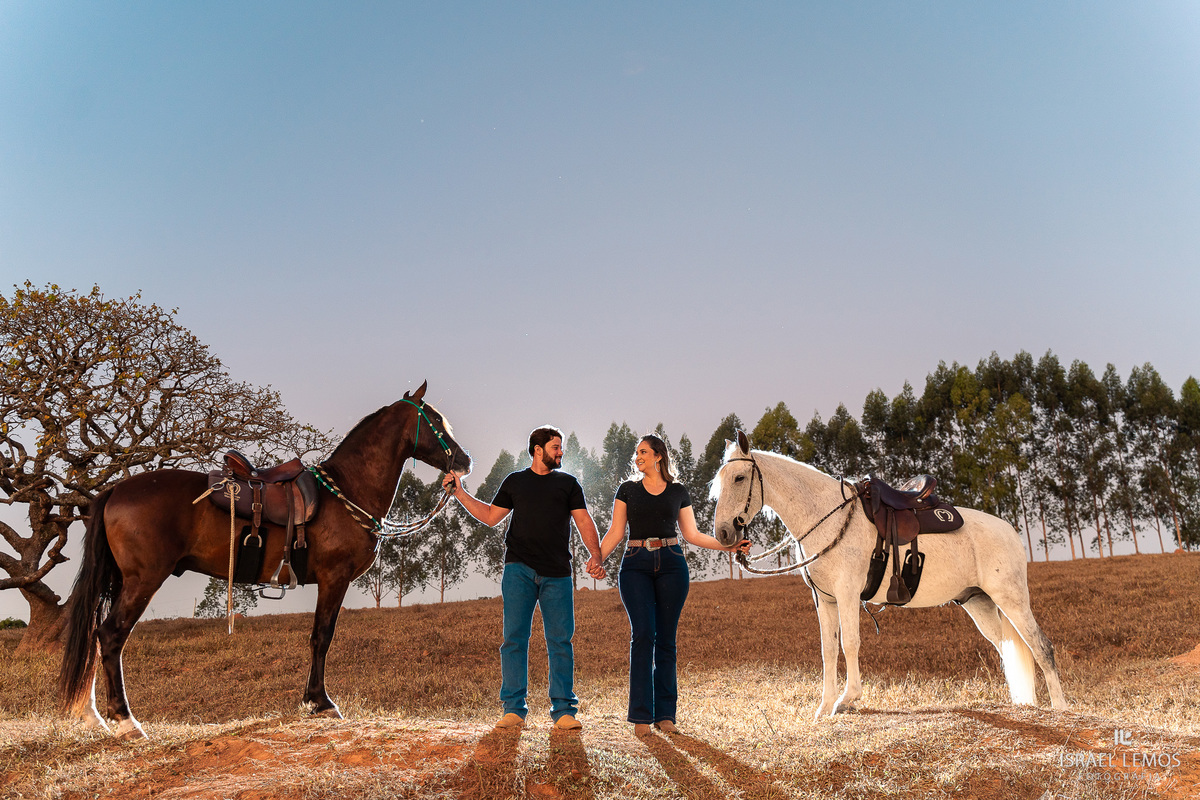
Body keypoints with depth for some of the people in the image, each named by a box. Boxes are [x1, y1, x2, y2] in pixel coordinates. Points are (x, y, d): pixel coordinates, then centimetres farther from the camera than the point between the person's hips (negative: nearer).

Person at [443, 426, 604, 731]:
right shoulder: (515, 481, 15)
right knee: (514, 638, -2)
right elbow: (491, 516, 19)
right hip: (519, 569, 0)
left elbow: (584, 521, 5)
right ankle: (513, 709, 6)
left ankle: (564, 711, 6)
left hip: (557, 574, 0)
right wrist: (459, 492, 15)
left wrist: (595, 554, -11)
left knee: (560, 641, -1)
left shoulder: (568, 483, 13)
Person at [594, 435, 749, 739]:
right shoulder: (627, 490, 10)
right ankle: (641, 716, -6)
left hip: (671, 565, 1)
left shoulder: (678, 491, 12)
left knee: (666, 639, 1)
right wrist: (597, 559, -10)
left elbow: (692, 534, 13)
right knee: (643, 634, -12)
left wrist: (729, 545, 6)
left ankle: (665, 714, 9)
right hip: (636, 565, -1)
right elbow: (615, 533, 5)